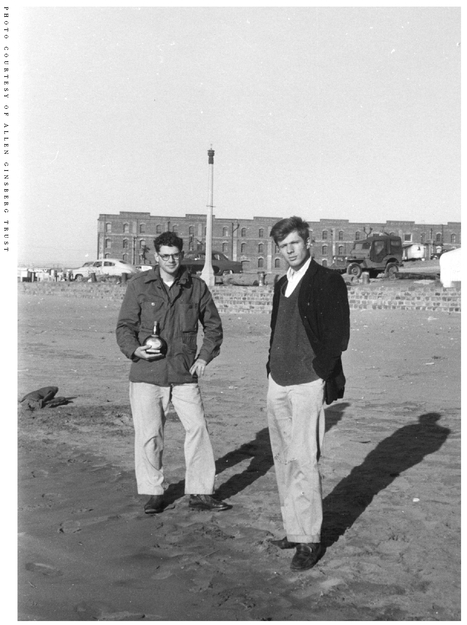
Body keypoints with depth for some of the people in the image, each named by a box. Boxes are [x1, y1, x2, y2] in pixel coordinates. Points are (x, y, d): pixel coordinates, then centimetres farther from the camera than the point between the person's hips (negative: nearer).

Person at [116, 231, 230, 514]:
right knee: (149, 434, 2)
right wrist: (134, 350, -15)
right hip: (146, 374, -1)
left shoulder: (196, 287, 6)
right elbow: (125, 326, 4)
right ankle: (154, 493, 20)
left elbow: (213, 325, 15)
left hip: (185, 374, 1)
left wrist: (205, 356, 3)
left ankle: (200, 493, 11)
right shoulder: (140, 285, 2)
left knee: (198, 428, -3)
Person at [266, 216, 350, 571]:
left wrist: (325, 379, -11)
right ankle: (294, 530, 19)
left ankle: (309, 540, 3)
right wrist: (273, 368, 12)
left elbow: (338, 336, -8)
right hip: (277, 383, 7)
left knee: (304, 461, -7)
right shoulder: (281, 285, 17)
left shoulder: (328, 281, -4)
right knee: (284, 461, 9)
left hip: (307, 384, -7)